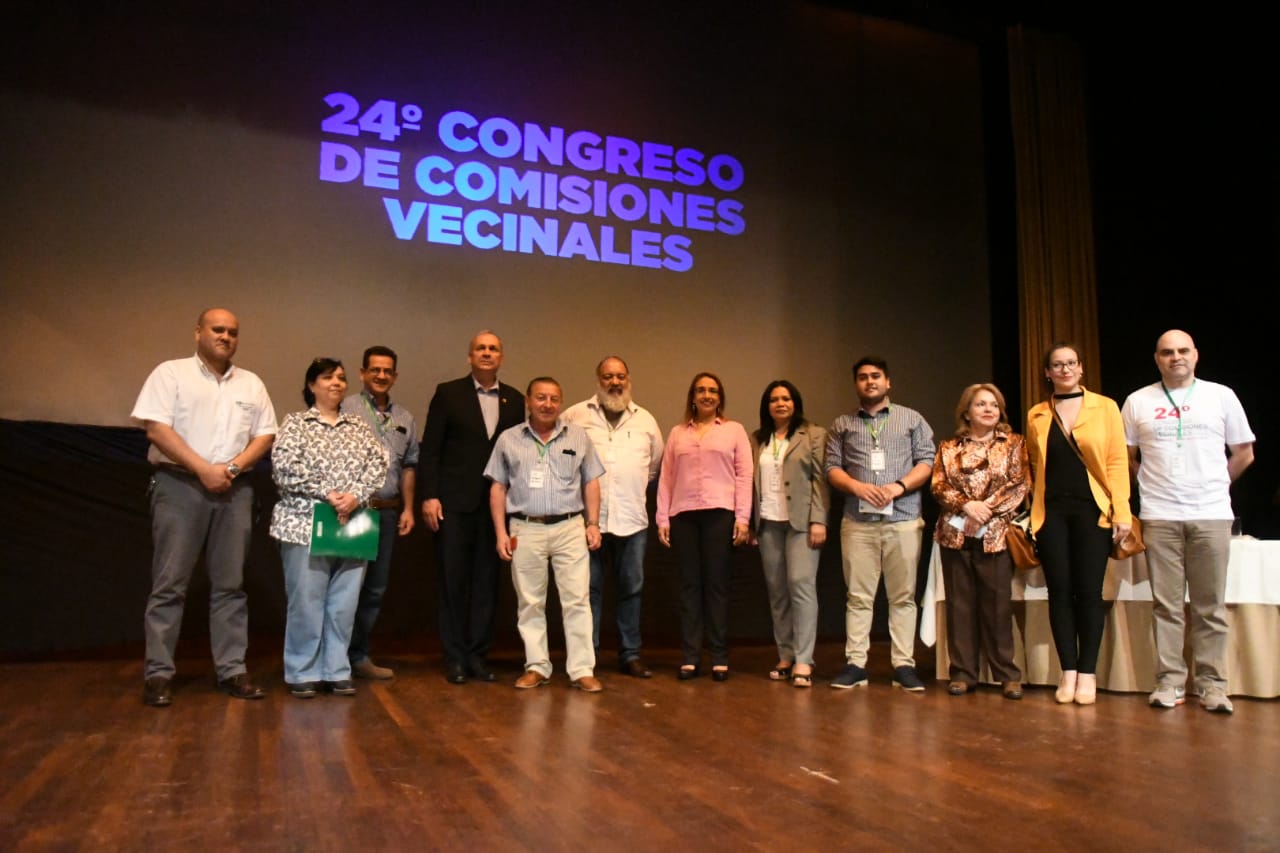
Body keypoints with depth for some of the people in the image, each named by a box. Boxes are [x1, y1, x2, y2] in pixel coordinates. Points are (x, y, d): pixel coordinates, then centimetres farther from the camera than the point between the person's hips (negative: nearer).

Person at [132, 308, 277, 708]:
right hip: (180, 485, -4)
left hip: (235, 490, 4)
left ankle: (232, 670, 11)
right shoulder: (171, 373, 2)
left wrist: (233, 467, -7)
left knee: (230, 584, 6)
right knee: (169, 583, -2)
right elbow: (156, 429, -8)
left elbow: (265, 435, 10)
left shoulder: (251, 383, 13)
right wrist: (204, 469, -14)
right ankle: (158, 673, 5)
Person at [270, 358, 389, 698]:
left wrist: (355, 496, -13)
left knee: (344, 603, 5)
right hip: (305, 523, -3)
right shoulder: (294, 422, 5)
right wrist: (327, 494, -15)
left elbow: (378, 464, 4)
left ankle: (337, 671, 15)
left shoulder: (359, 425, 15)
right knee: (305, 602, -1)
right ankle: (303, 673, 11)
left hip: (352, 526, 3)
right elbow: (283, 467, -9)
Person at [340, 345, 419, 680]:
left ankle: (359, 656, 22)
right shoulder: (346, 409, -3)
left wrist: (408, 508, 11)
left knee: (375, 588, 11)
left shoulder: (405, 418, 14)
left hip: (388, 512, 6)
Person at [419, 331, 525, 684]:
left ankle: (477, 654, 17)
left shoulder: (515, 400, 10)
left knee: (487, 582, 6)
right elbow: (429, 449, -1)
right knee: (453, 581, 3)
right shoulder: (448, 393, 2)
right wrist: (429, 496, -9)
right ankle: (455, 658, 13)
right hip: (454, 502, -2)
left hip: (496, 504, 3)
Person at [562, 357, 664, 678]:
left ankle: (631, 654, 18)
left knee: (632, 588, 8)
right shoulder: (575, 416, 3)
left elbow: (657, 463, 23)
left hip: (632, 519, 3)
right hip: (588, 517, -2)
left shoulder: (646, 420, 12)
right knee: (589, 588, 2)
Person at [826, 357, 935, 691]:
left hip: (904, 520, 0)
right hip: (857, 522, 1)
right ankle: (855, 664, 5)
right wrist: (858, 486, -12)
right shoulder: (841, 425, 13)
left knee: (903, 596, 2)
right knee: (858, 596, 2)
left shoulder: (912, 419, 11)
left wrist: (898, 486, -13)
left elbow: (927, 461, 3)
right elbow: (832, 468, 7)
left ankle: (904, 665, 6)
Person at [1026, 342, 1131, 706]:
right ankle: (1068, 671, 11)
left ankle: (1087, 673, 11)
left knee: (1088, 591, 0)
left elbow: (1117, 461, -1)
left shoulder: (1105, 407, 4)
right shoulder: (1036, 415, 9)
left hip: (1092, 510, -2)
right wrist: (1035, 502, 6)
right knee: (1060, 590, 3)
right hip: (1051, 511, 2)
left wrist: (1121, 512, -6)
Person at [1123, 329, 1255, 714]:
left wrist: (1214, 486, 12)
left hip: (1212, 514, 0)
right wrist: (1154, 486, 8)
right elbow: (1126, 458, 14)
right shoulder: (1138, 402, 7)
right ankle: (1170, 681, 7)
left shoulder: (1221, 396, 7)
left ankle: (1211, 684, 10)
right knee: (1166, 605, 2)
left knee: (1210, 607, 2)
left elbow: (1244, 454, 13)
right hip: (1159, 516, 0)